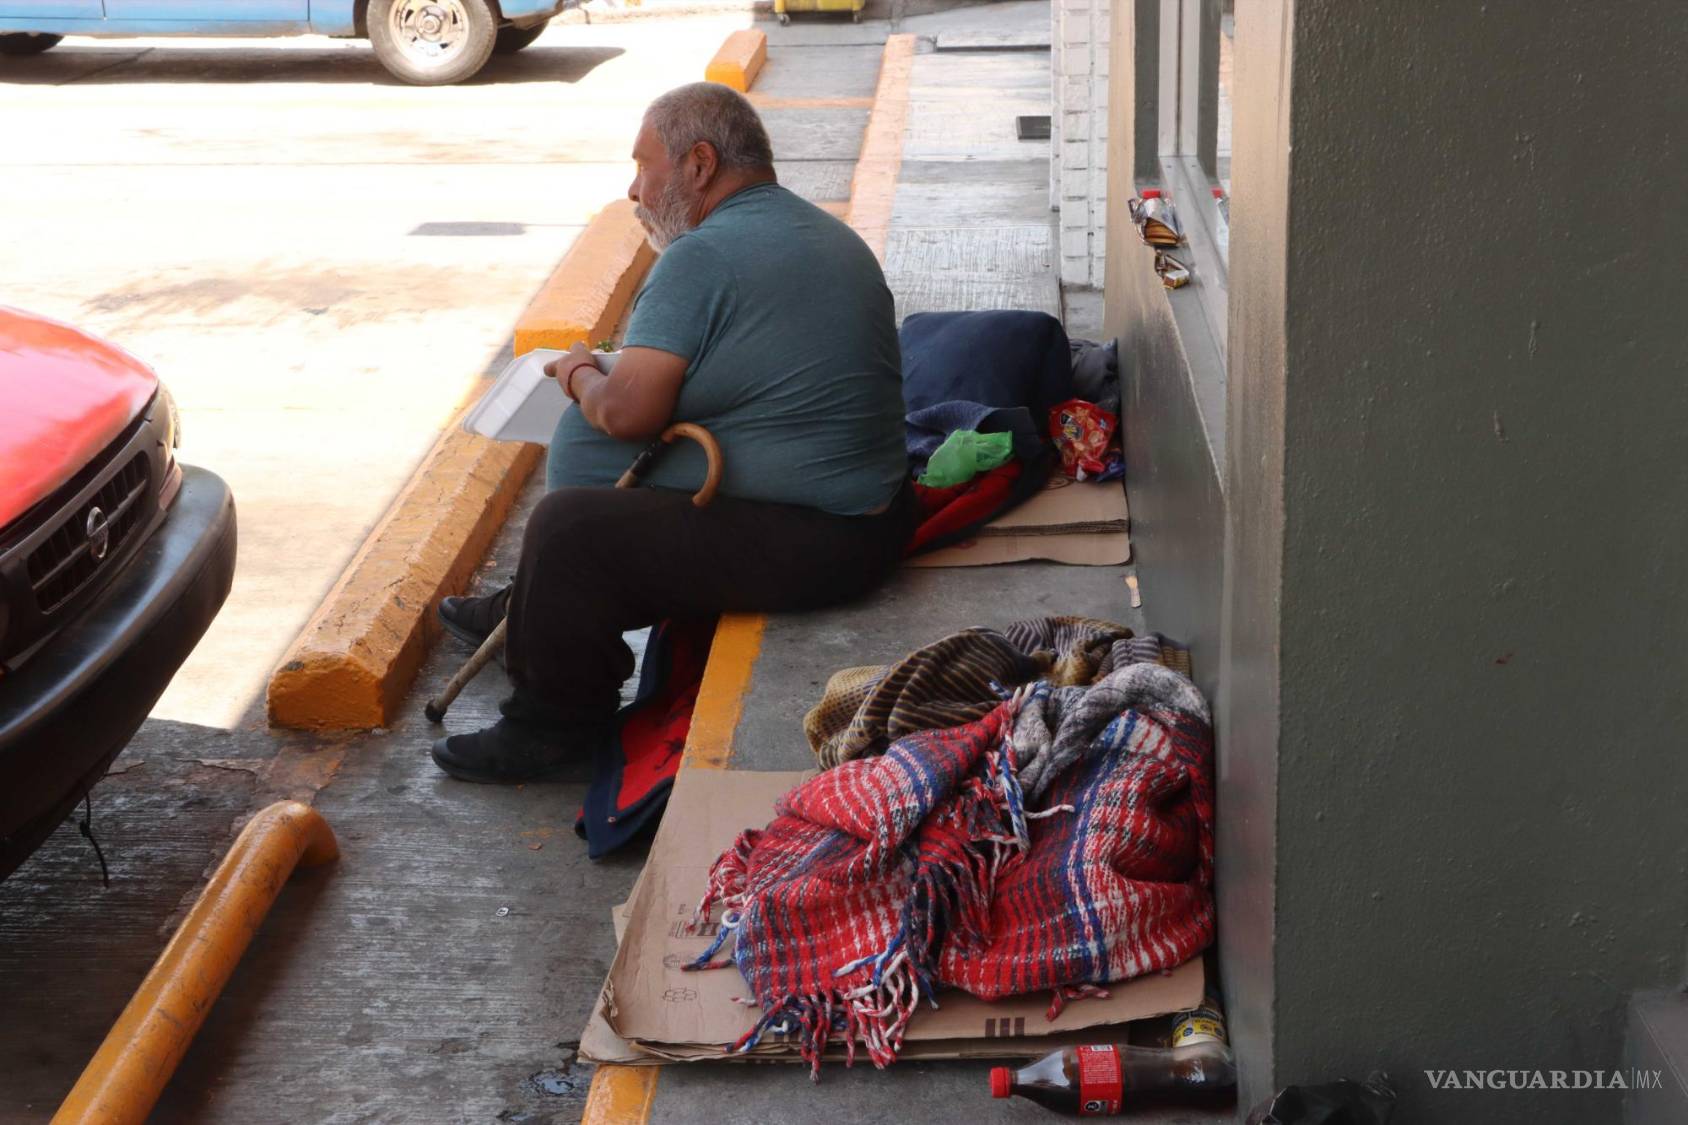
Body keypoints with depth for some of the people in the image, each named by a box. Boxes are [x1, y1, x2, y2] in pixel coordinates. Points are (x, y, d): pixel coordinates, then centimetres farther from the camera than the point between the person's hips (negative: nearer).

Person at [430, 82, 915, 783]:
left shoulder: (702, 256, -18)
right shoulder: (828, 235, 13)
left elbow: (628, 411, -21)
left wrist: (580, 376, 3)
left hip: (806, 546, -11)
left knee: (566, 527, -13)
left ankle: (552, 726, 4)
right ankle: (530, 617, 40)